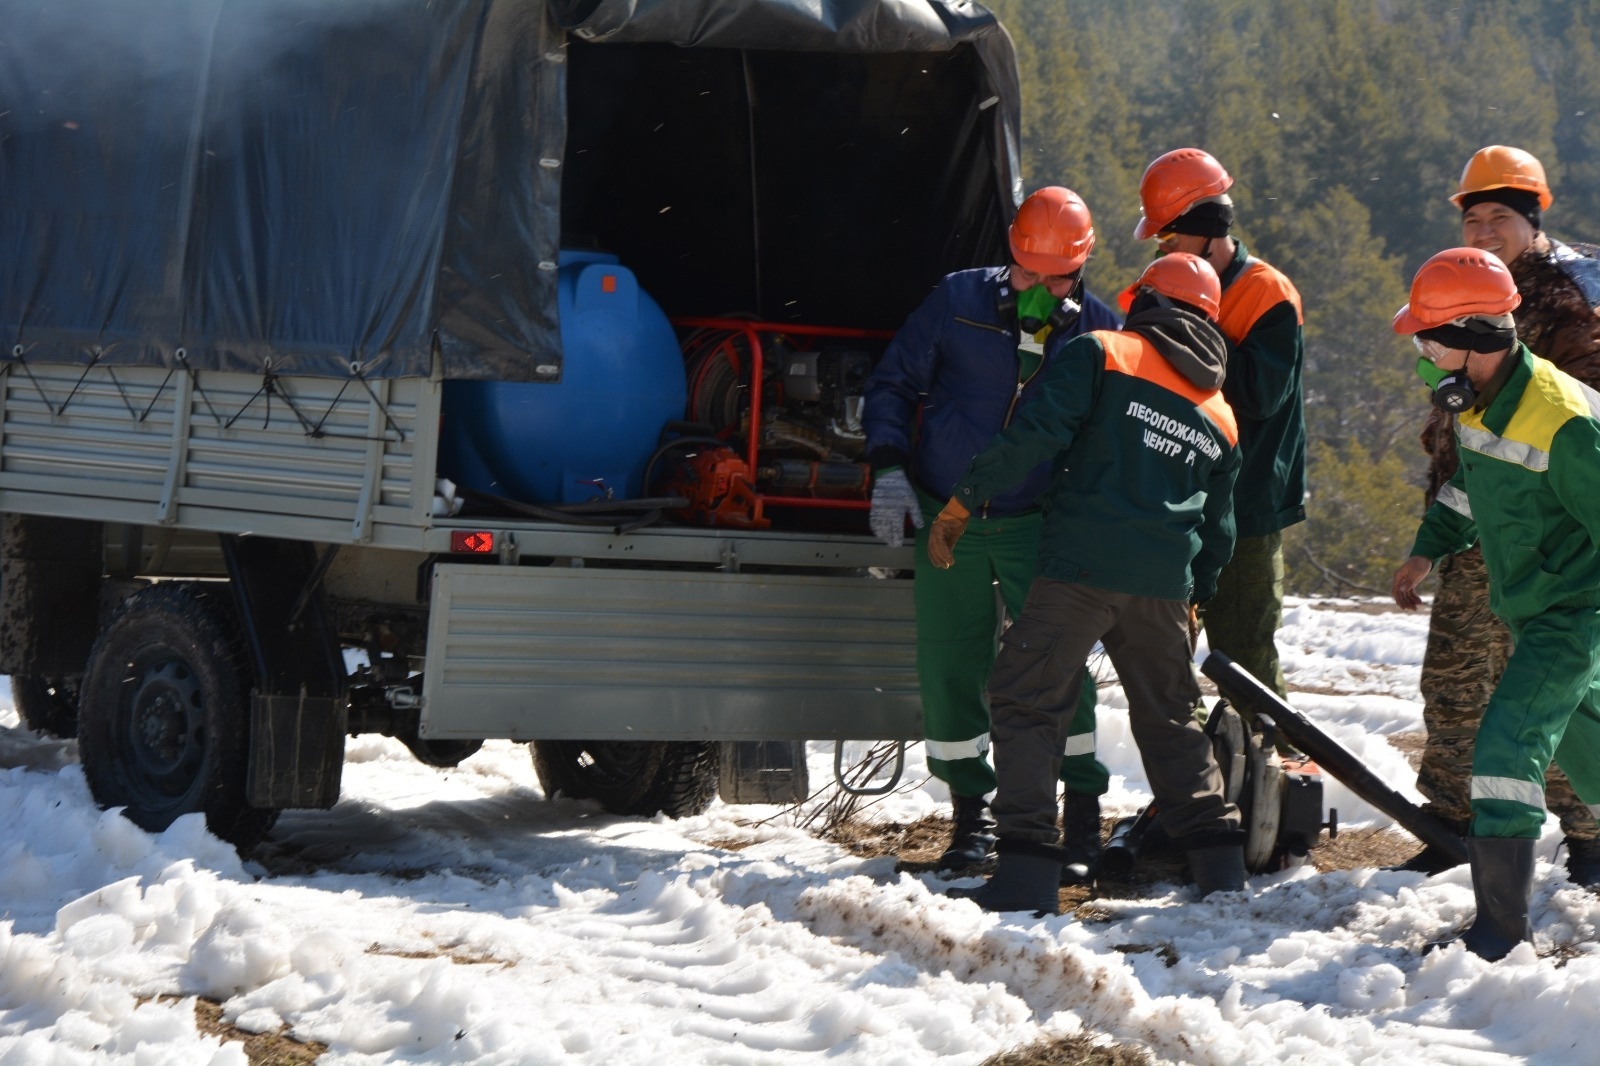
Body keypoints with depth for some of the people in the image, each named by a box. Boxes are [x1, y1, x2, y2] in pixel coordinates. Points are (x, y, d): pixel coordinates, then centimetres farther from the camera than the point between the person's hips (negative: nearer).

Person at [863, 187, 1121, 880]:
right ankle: (971, 815, 16)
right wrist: (888, 468, -6)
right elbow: (893, 382, 5)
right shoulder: (958, 302, -3)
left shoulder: (1099, 331, -2)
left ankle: (1083, 819, 0)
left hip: (1037, 528, -1)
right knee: (949, 670, 2)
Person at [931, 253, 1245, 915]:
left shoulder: (1099, 355, 3)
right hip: (1164, 585, 5)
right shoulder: (1220, 418, 21)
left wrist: (961, 503, -4)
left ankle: (1027, 871, -12)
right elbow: (1218, 527, 24)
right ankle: (1218, 861, 20)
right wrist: (1194, 600, 35)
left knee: (1025, 703, -2)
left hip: (1081, 568, -5)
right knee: (1169, 717, 20)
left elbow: (1034, 435, -9)